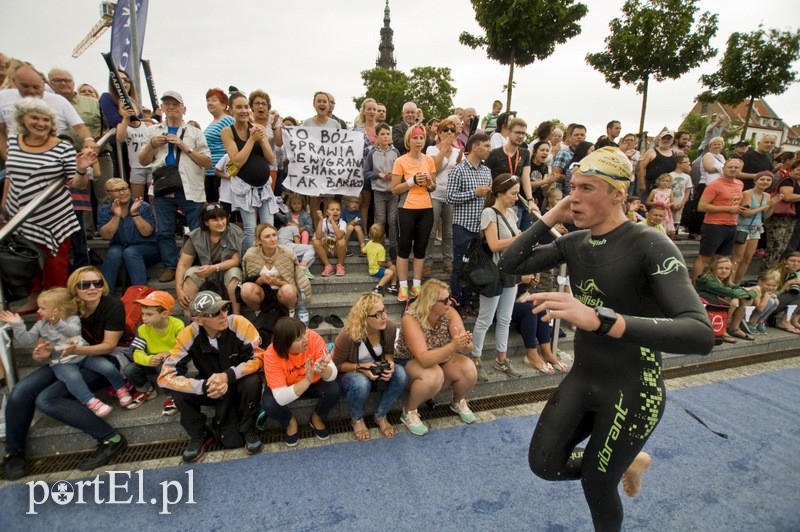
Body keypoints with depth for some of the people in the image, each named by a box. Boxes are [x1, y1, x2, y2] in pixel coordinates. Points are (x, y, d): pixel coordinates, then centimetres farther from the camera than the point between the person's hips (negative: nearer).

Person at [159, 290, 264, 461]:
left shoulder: (239, 324, -26)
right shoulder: (188, 335, -22)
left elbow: (258, 357, -20)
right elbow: (166, 375, -22)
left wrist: (228, 375, -34)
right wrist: (204, 386, -34)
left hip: (239, 385, -1)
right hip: (209, 387, 2)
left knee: (252, 382, -33)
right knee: (179, 391, -25)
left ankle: (248, 429, -4)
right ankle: (199, 434, 4)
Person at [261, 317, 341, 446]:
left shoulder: (313, 337, -30)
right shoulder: (271, 355, -32)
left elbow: (333, 374, -28)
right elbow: (281, 398, -36)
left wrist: (323, 370, -51)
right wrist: (307, 380, -49)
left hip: (314, 382, 1)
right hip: (286, 388, -1)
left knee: (334, 389, -26)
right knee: (269, 404, -29)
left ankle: (317, 418, 7)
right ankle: (291, 422, 7)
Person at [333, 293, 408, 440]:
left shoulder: (390, 327, -17)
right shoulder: (348, 334, -29)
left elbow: (389, 352, 1)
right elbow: (337, 364, -14)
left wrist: (389, 363, -22)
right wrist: (360, 367, -30)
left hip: (376, 371, 4)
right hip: (349, 373, -4)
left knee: (401, 374, -26)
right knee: (361, 383, -39)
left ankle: (381, 416, -2)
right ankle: (357, 419, -3)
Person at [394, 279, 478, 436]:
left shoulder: (449, 313, -15)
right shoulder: (411, 318, -29)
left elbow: (468, 349, -17)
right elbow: (424, 359, -37)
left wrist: (464, 344, -42)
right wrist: (453, 346, -49)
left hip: (440, 361, 5)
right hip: (409, 363, -4)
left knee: (469, 369, -21)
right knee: (433, 375, -36)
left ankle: (459, 402, 11)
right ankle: (409, 412, -8)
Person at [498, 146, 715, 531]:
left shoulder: (650, 246, -22)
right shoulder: (574, 242, -3)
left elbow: (700, 333, -34)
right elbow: (509, 264, -3)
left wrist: (599, 319, -49)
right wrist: (551, 217, -11)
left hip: (633, 389, -5)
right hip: (582, 378, 6)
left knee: (596, 485, 12)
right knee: (544, 465, 10)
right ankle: (629, 461, 35)